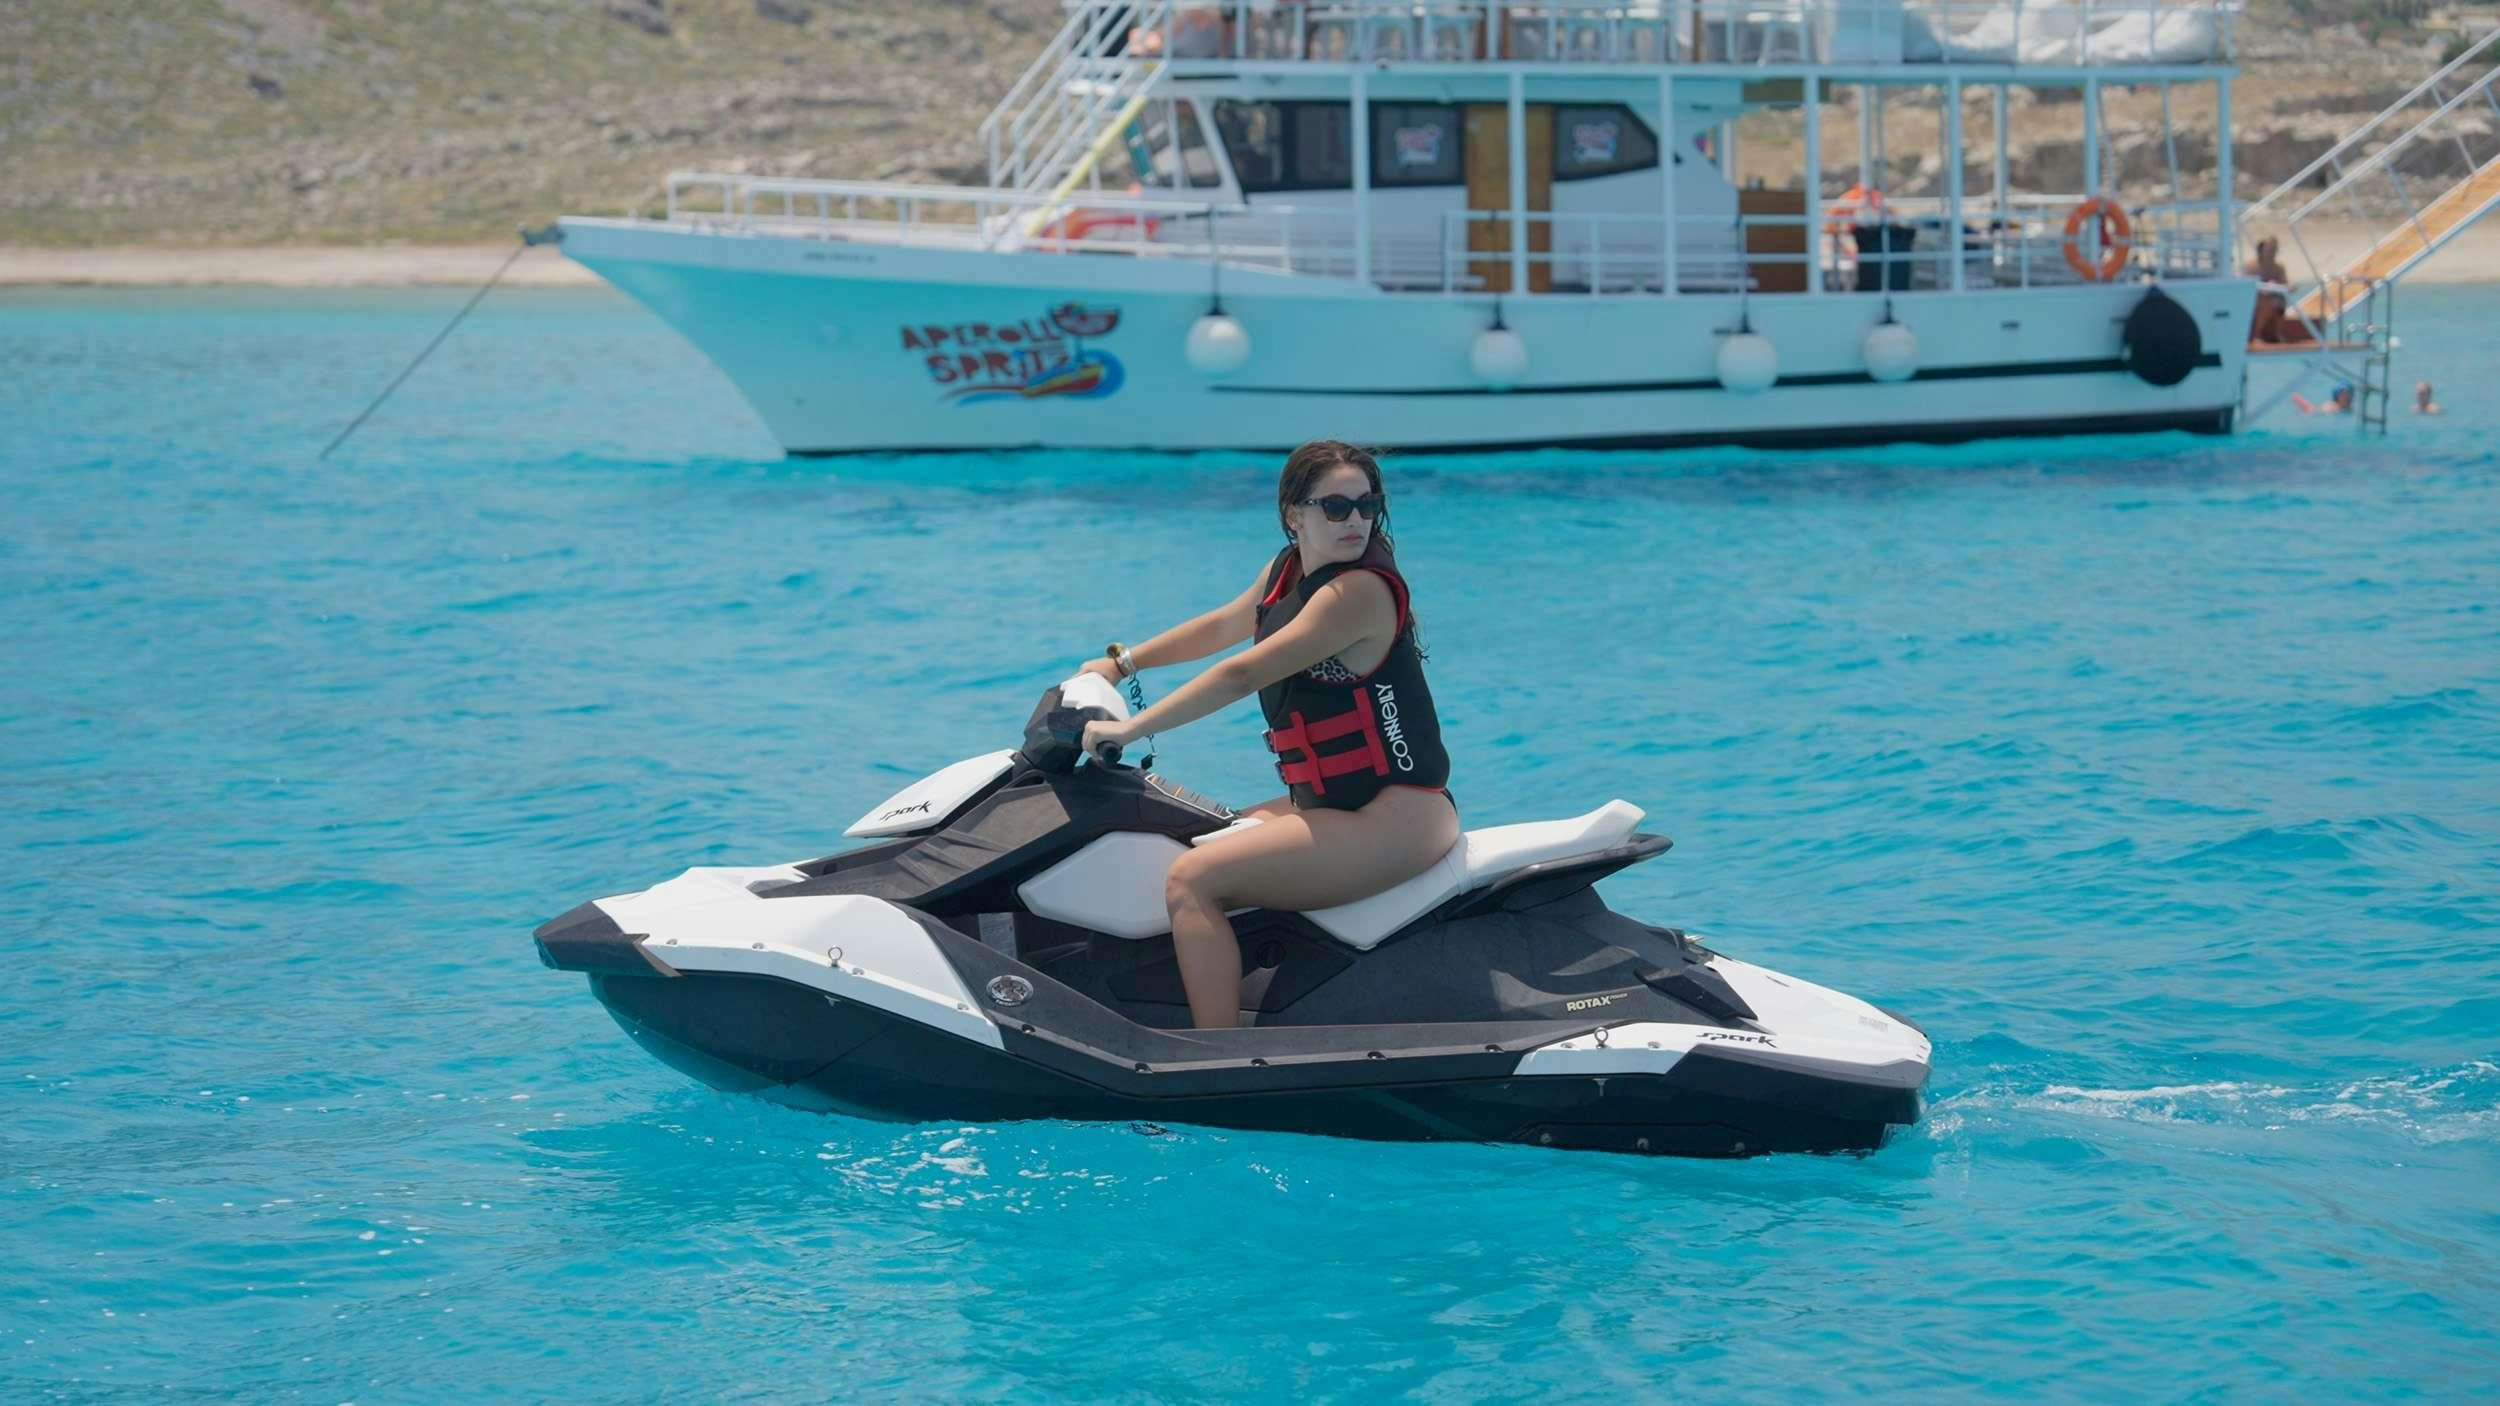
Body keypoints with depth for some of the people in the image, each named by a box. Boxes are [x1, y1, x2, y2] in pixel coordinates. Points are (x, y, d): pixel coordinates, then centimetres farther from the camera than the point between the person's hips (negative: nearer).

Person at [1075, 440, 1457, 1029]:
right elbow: (1220, 626, 30)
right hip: (1323, 803, 10)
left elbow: (1242, 675, -22)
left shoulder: (1358, 591, -18)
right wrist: (1121, 664, 31)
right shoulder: (1287, 570, 10)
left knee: (1192, 881, -20)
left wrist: (1131, 729, -20)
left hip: (1396, 819, -10)